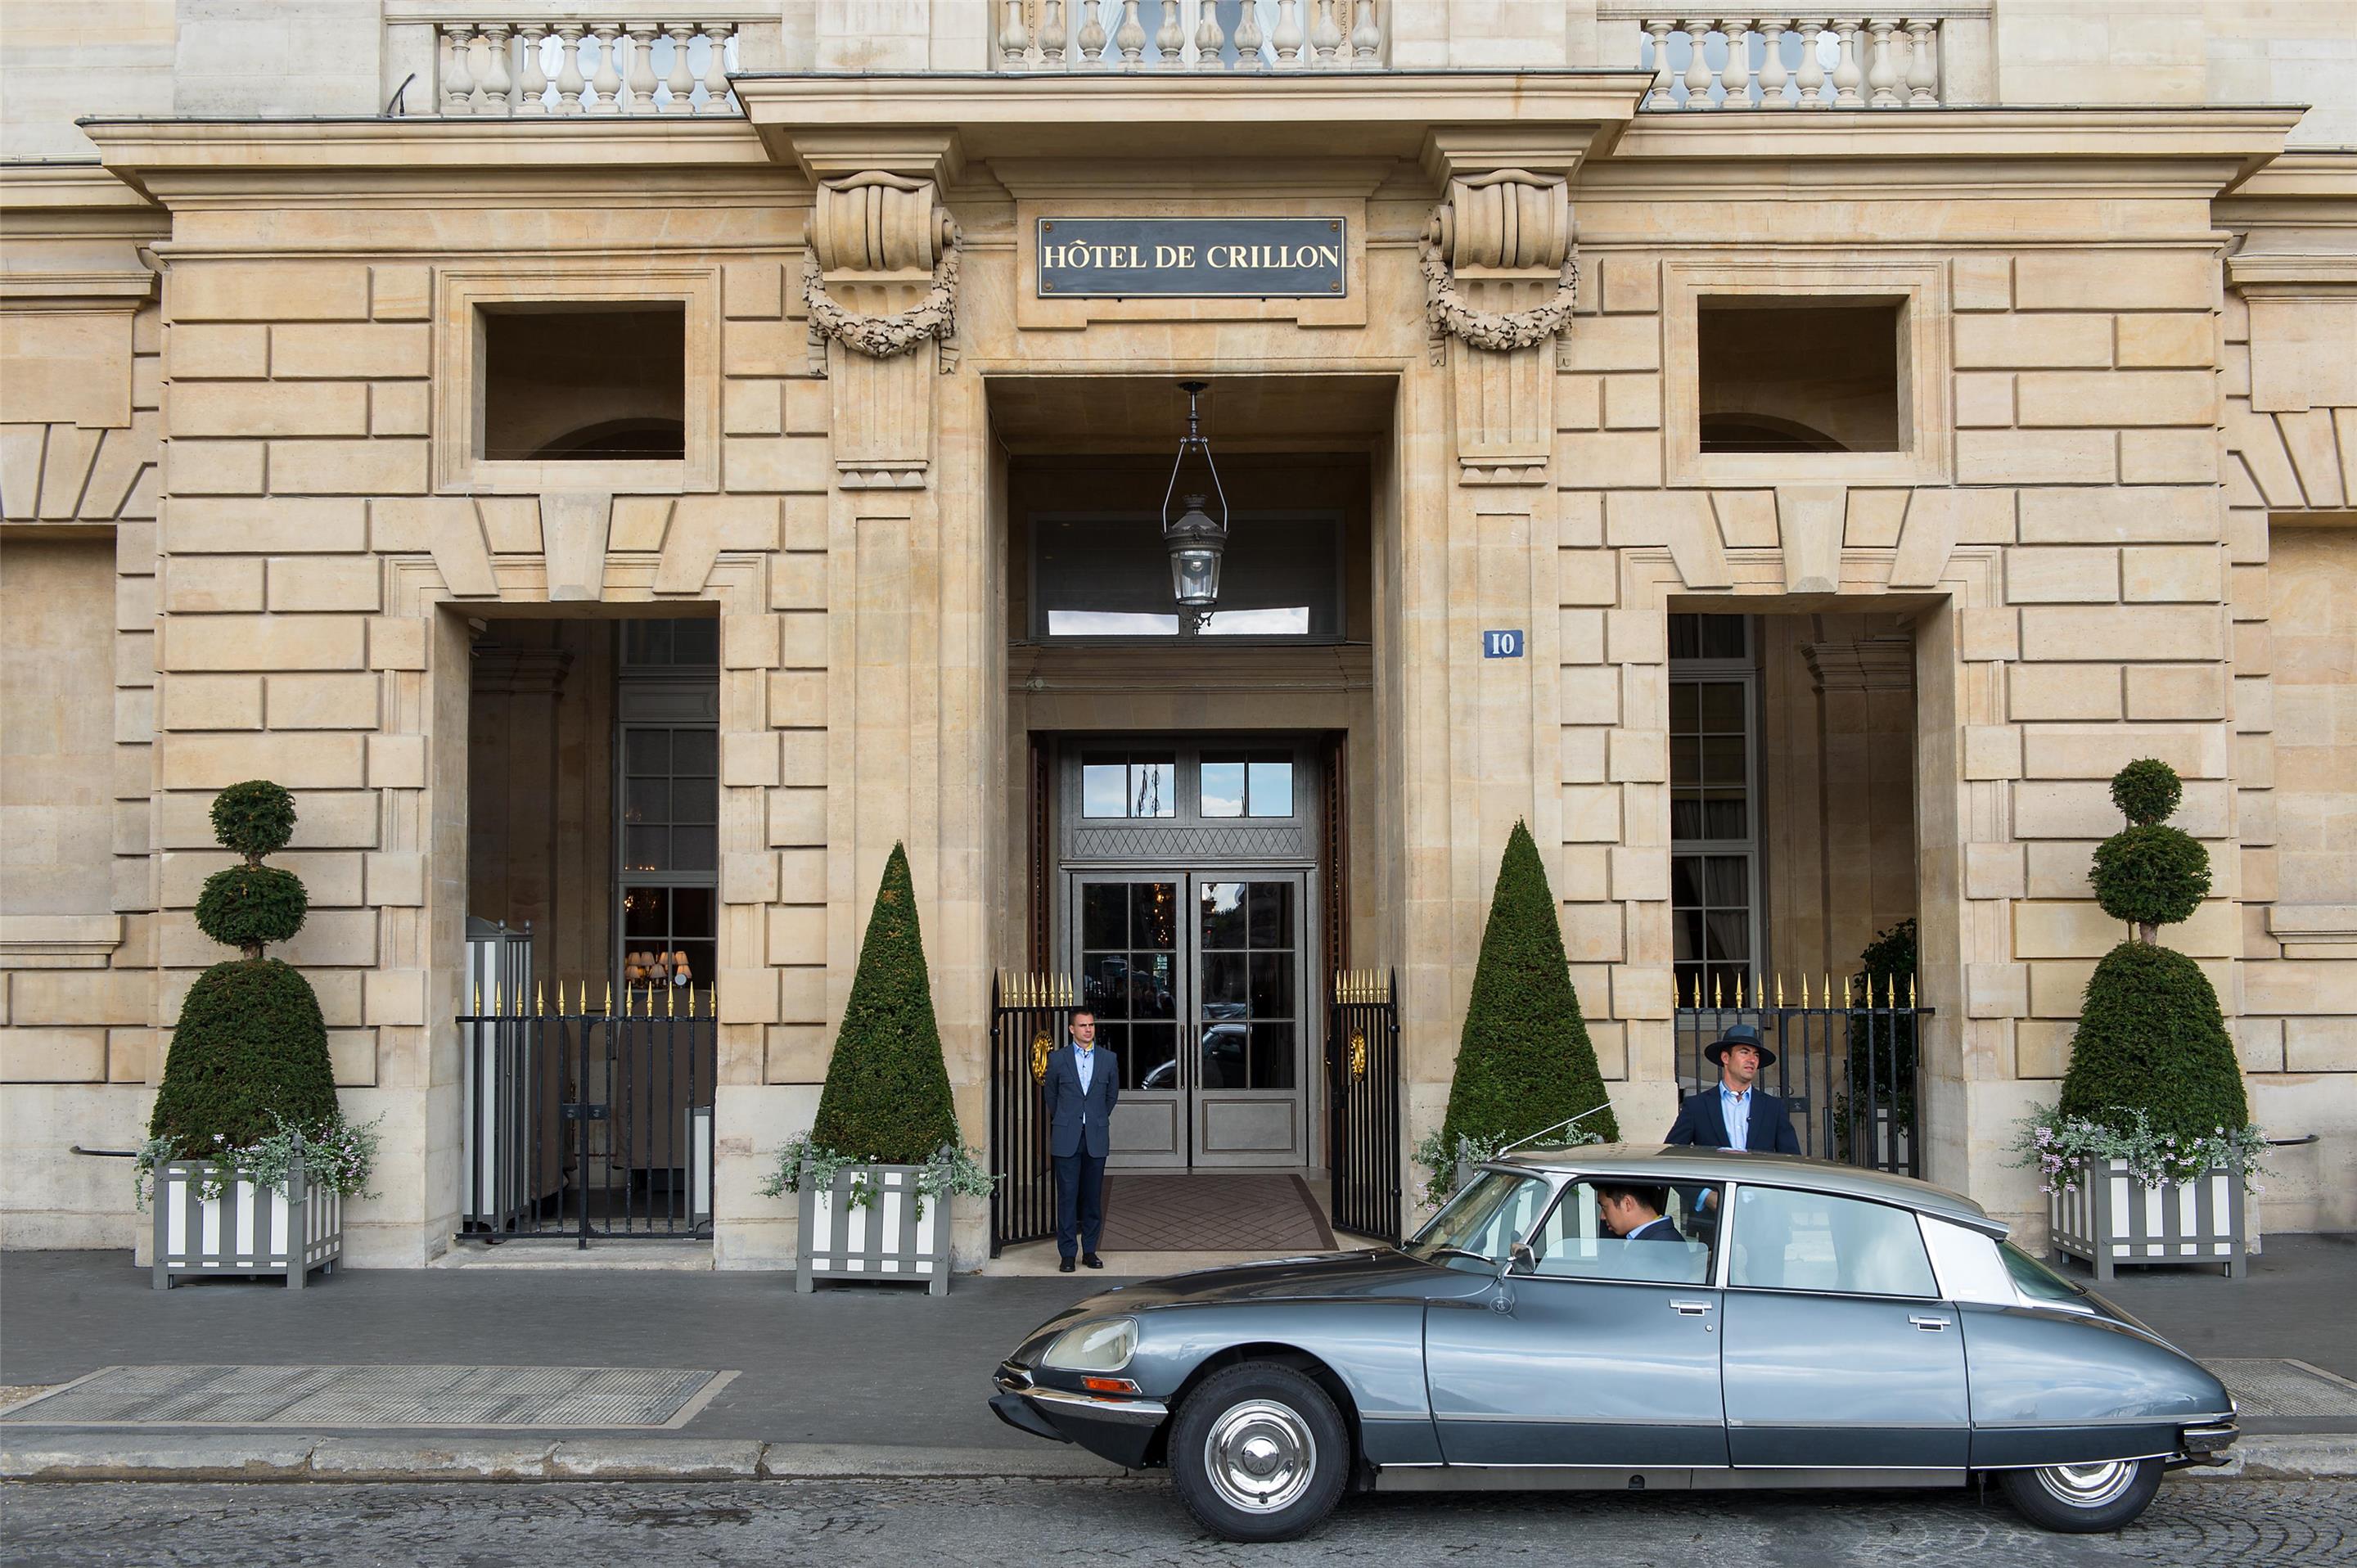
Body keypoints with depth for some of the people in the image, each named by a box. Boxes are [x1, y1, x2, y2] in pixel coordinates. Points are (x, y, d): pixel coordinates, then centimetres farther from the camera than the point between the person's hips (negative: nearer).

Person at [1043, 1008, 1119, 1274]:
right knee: (1067, 1195, -2)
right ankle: (1067, 1254, 2)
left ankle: (1090, 1250, 13)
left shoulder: (1109, 1059, 6)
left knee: (1093, 1196, 5)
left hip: (1096, 1137, 2)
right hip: (1066, 1139, -1)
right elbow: (1050, 1095, 13)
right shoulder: (1057, 1059, 2)